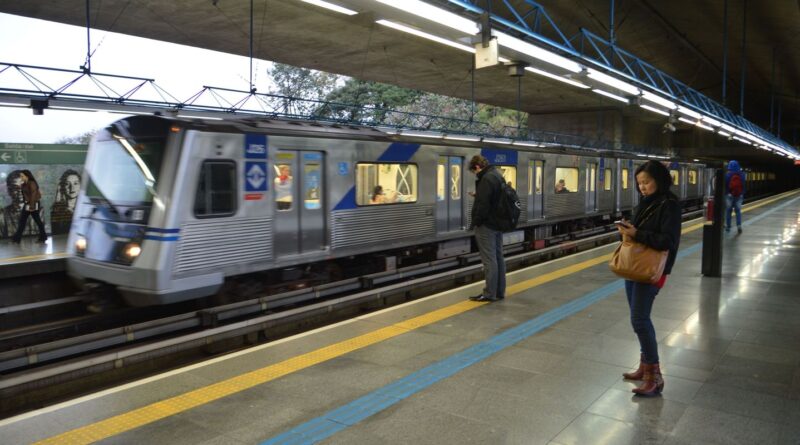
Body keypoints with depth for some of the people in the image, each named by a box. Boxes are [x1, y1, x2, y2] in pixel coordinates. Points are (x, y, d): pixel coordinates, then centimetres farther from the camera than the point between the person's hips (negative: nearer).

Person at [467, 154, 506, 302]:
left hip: (487, 225, -10)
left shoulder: (486, 179, -19)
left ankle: (490, 293, 0)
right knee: (498, 258, 13)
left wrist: (476, 222, -13)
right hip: (498, 223, 10)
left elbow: (483, 204, -22)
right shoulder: (497, 175, 13)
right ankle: (499, 291, 20)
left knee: (489, 260, -5)